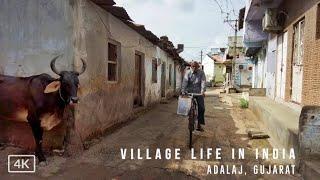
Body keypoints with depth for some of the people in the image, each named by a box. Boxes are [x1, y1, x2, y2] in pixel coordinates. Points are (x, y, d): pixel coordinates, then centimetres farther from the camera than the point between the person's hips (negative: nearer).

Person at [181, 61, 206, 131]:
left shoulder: (201, 73, 0)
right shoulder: (188, 73, 0)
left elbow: (203, 82, -12)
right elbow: (185, 82, -12)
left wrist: (203, 91, -27)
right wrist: (183, 91, -28)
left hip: (199, 93, 0)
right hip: (190, 93, 0)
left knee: (201, 108, -3)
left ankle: (199, 124, 8)